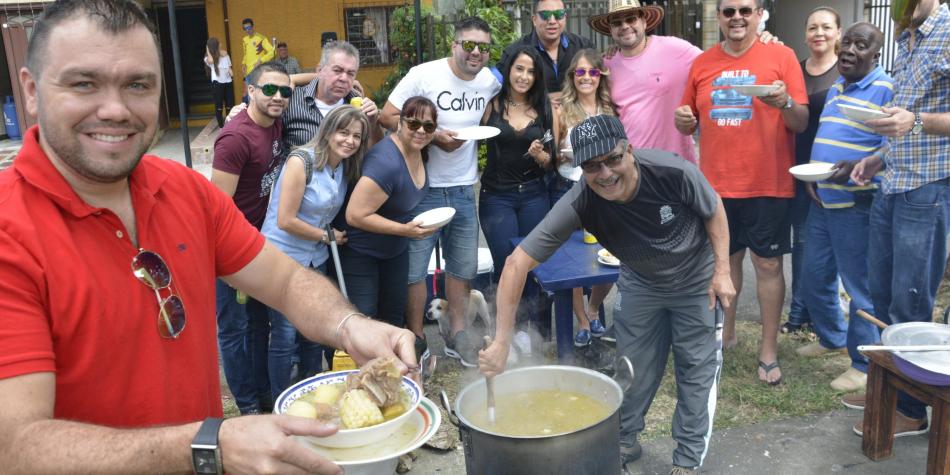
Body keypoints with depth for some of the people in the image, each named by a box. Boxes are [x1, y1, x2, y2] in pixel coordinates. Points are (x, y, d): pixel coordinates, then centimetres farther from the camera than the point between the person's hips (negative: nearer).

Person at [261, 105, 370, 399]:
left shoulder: (346, 168, 5)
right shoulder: (301, 162, -18)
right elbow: (285, 221, -18)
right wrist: (327, 236, -8)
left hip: (315, 260, 7)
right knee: (286, 336, 0)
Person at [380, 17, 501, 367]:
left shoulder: (490, 81, 4)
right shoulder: (423, 75, -12)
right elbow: (388, 117, -13)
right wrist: (433, 136, -21)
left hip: (464, 189, 5)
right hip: (424, 188, -5)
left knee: (463, 267, 14)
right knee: (415, 268, 2)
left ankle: (458, 336, 31)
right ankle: (415, 340, 18)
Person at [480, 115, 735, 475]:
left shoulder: (673, 172, -35)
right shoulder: (579, 203, -33)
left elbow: (713, 209, -12)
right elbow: (517, 263, -33)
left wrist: (722, 271, -15)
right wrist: (501, 342, -37)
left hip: (695, 281, -1)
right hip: (640, 283, 1)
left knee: (696, 368, 5)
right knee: (633, 366, 9)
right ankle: (624, 441, 33)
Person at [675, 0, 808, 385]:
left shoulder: (781, 57, -2)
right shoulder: (702, 64, 7)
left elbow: (801, 123, -4)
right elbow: (689, 123, 15)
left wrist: (786, 102, -25)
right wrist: (683, 120, -8)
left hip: (768, 184, -3)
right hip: (716, 184, 3)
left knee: (768, 264, 2)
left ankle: (769, 350, 14)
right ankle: (725, 332, 31)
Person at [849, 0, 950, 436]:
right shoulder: (906, 43, 16)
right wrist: (881, 158, 12)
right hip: (890, 187, 8)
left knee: (909, 306, -1)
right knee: (881, 294, 14)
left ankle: (910, 410, 13)